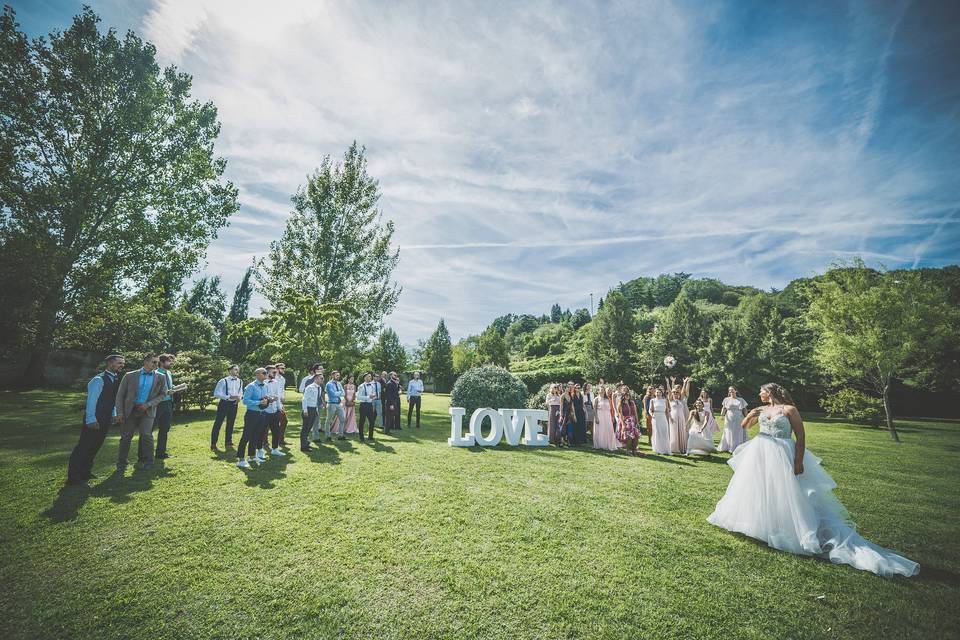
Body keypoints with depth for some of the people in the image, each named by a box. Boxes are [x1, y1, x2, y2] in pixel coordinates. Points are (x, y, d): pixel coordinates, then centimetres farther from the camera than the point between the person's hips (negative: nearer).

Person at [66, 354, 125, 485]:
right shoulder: (98, 380, -17)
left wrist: (114, 415, 14)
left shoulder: (115, 380, 8)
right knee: (84, 446, 0)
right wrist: (91, 420, -19)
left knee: (95, 446, 16)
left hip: (106, 419, 8)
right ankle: (73, 476, 10)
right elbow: (91, 400, -18)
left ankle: (86, 471, 28)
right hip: (94, 419, -8)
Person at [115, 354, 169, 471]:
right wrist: (119, 412, -2)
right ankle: (121, 464, 22)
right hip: (130, 410, 1)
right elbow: (120, 394, 4)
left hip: (147, 411, -1)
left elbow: (162, 394, 3)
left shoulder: (160, 378, 2)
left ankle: (148, 462, 5)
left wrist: (148, 405, -10)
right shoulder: (130, 376, 1)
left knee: (146, 435, -11)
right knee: (126, 437, 6)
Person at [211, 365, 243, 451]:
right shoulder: (223, 381, -11)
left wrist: (239, 397, -5)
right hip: (224, 403, -5)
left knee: (230, 424, 14)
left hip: (234, 404, 5)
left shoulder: (240, 382, 5)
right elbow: (216, 393, -13)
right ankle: (213, 444, 10)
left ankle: (228, 442, 28)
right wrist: (229, 397, -21)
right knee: (218, 424, 0)